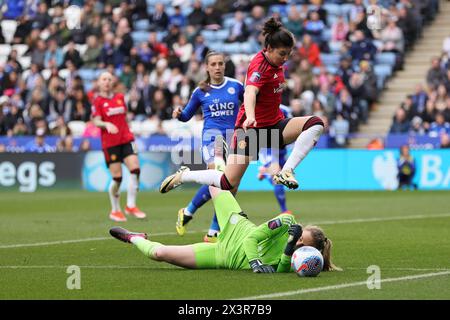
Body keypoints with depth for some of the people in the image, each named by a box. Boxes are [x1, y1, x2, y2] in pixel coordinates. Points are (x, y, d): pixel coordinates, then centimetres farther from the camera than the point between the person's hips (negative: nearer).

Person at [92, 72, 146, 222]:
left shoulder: (120, 97, 13)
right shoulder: (98, 101, -1)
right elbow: (96, 121, -10)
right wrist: (106, 125, -28)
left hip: (126, 139, 4)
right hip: (110, 143, -4)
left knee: (135, 169, -12)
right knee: (117, 177, -5)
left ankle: (131, 206, 0)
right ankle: (115, 210, 12)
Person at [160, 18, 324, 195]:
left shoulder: (275, 61, 3)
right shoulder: (260, 65, -22)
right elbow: (250, 92, -42)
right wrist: (250, 117, -60)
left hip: (273, 124, 8)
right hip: (251, 128, -8)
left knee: (316, 124, -16)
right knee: (229, 184, -11)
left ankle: (286, 172, -22)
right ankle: (183, 175, 14)